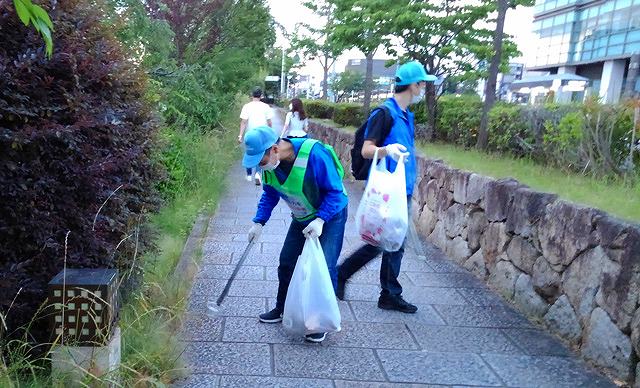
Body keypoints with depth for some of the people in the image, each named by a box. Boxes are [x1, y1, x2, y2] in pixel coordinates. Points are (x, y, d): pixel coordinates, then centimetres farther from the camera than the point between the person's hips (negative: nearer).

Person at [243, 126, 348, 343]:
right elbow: (270, 195, 3)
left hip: (330, 215, -6)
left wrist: (320, 220, -34)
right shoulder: (270, 163, -13)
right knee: (286, 261, 10)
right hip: (302, 218, 7)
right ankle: (282, 309, 29)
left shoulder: (314, 154, -35)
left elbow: (335, 190, -26)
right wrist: (259, 222, -6)